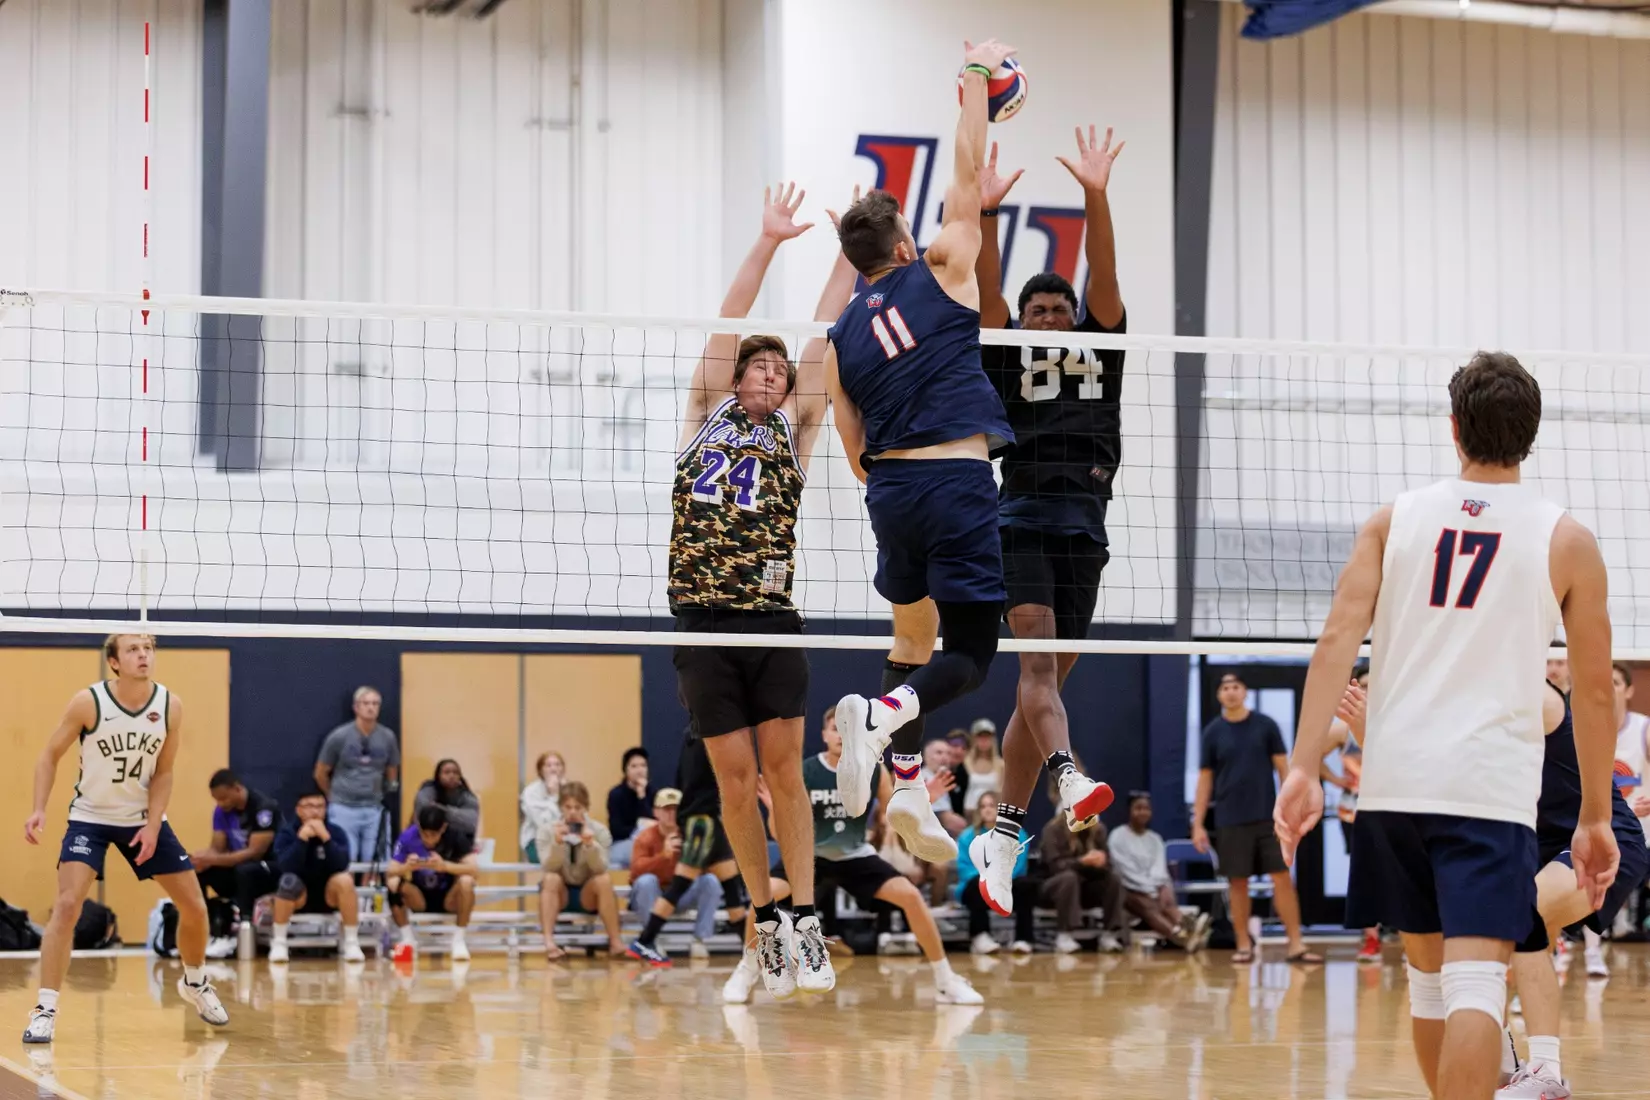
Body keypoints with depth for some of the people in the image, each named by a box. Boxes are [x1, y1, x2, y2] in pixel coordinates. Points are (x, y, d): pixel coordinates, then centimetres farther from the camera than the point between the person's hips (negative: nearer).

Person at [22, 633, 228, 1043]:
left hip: (144, 818, 3)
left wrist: (153, 826, -14)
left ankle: (195, 983, 33)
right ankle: (45, 1010, -17)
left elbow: (163, 772, -3)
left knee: (195, 907, 5)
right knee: (67, 905, -21)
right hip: (90, 817, -3)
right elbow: (50, 755, -8)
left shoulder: (170, 706, -11)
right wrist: (39, 809, -19)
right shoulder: (89, 702, -18)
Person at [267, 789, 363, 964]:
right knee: (289, 881, -34)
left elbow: (342, 866, -21)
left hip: (328, 895, 1)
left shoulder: (335, 832, -5)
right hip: (299, 897, -1)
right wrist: (302, 838, -31)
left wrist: (325, 838, -29)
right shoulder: (287, 833, -8)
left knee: (344, 880, -30)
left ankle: (351, 943, -21)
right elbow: (286, 868, -23)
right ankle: (278, 943, -20)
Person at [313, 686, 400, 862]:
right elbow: (320, 774, 6)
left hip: (374, 810, 3)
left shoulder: (387, 737, 1)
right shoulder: (339, 737, -6)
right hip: (344, 809, -3)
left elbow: (392, 772, 16)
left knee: (372, 863, 4)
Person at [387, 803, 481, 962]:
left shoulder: (455, 835, -16)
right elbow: (390, 873, -19)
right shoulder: (408, 836, -16)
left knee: (466, 881, -32)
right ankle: (407, 939, -10)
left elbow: (472, 868, -27)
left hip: (449, 898, -1)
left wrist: (444, 866, -45)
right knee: (393, 883, -28)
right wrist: (406, 867, -42)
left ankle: (459, 940, -16)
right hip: (419, 898, 1)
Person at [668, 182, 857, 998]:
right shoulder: (705, 417, 14)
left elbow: (823, 337, 8)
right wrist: (767, 241, 5)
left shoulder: (793, 431, 13)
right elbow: (728, 324, 8)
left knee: (783, 768, -5)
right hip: (704, 624, 1)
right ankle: (766, 922, 10)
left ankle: (805, 922, -2)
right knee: (735, 778, 1)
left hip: (772, 622, 0)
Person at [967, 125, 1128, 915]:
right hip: (1022, 518, -3)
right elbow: (988, 289, -2)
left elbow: (1103, 274, 4)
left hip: (1084, 529, 3)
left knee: (1044, 678, 4)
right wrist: (985, 213, -16)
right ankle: (1070, 779, -43)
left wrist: (1096, 196, -9)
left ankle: (1001, 835, 9)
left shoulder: (1101, 346, 17)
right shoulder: (1007, 355, 13)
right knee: (1036, 660, -21)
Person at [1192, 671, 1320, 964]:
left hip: (1268, 817, 0)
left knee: (1282, 878, -4)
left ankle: (1296, 945, -3)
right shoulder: (1213, 732, 2)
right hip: (1231, 821, 0)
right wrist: (1198, 823, 1)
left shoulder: (1266, 726, 2)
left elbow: (1283, 768, 4)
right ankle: (1244, 945, 12)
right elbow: (1205, 779, 6)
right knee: (1237, 883, 3)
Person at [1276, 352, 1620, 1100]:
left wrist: (1304, 769, -6)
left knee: (1429, 972, 19)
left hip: (1393, 782, 3)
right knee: (1476, 982, -10)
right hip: (1492, 787, -3)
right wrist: (1595, 818, 12)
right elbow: (1594, 689, 4)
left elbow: (1336, 640, -3)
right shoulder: (1565, 541, 3)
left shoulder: (1396, 519, 8)